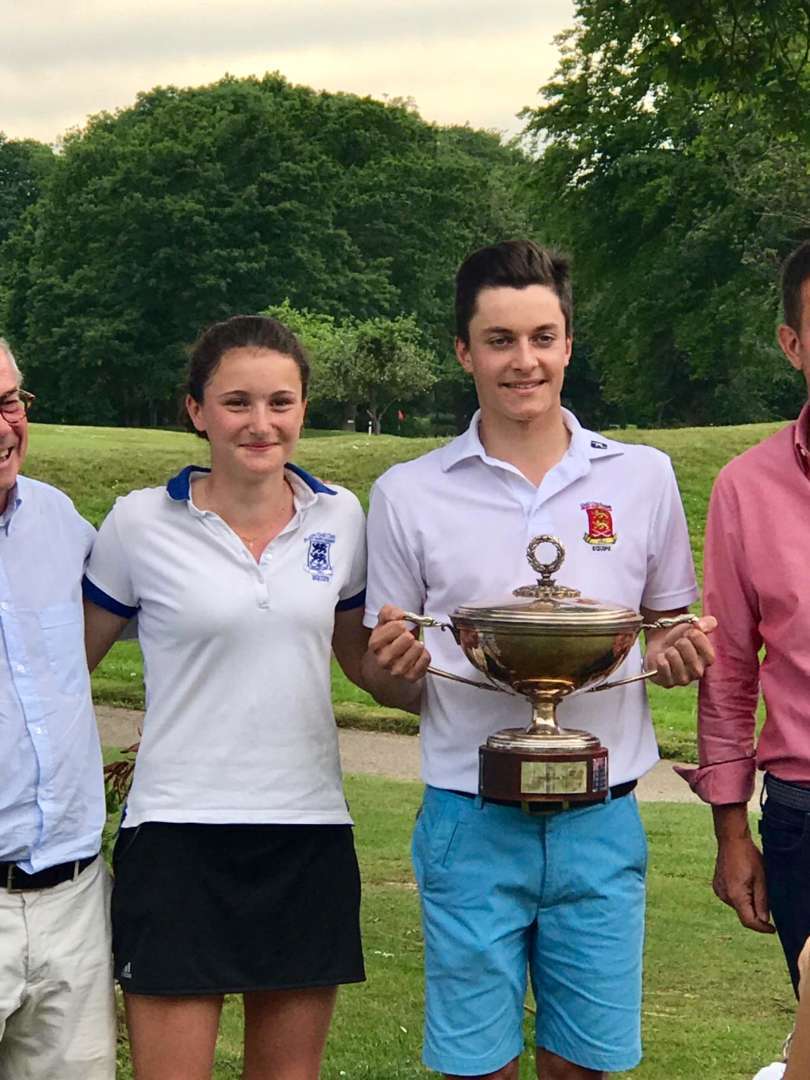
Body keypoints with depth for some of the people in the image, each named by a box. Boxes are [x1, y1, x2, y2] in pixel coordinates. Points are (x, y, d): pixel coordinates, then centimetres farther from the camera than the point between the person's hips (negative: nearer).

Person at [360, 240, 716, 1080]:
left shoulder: (643, 476, 4)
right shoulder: (408, 494, 0)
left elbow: (675, 629, 14)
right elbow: (389, 684, 7)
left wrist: (676, 652, -9)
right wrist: (394, 667, -17)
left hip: (600, 823, 1)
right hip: (472, 823, -1)